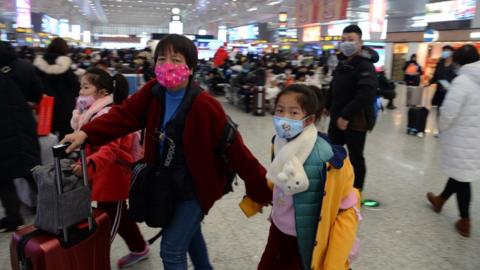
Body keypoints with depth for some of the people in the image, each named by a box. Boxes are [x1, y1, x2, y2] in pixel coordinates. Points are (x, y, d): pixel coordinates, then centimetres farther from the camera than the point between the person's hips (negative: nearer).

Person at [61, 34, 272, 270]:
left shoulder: (204, 106, -25)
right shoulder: (153, 92, -6)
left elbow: (234, 148, -22)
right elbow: (123, 115, -10)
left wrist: (262, 189, -17)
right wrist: (85, 133, -26)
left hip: (195, 187, -6)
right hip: (165, 183, 7)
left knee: (171, 250, -3)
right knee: (189, 232, 28)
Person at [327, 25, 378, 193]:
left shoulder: (366, 66, -16)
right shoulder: (343, 62, 12)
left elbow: (365, 96, -27)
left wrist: (346, 116, -27)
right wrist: (329, 107, 18)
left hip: (355, 120, -8)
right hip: (337, 117, 8)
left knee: (356, 157, 5)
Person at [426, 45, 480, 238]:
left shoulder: (462, 81, -19)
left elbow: (448, 112, -21)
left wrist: (442, 129, -2)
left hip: (464, 138, -7)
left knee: (461, 175, 7)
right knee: (461, 172, 21)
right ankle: (440, 200, 42)